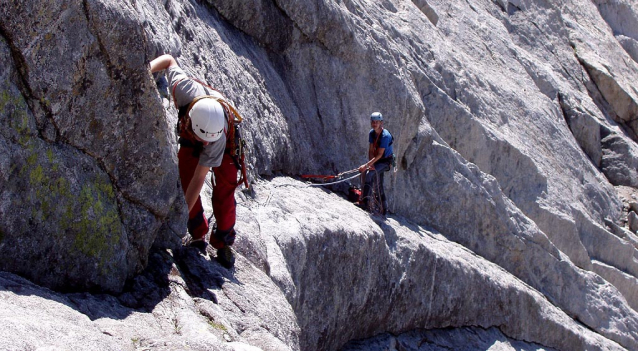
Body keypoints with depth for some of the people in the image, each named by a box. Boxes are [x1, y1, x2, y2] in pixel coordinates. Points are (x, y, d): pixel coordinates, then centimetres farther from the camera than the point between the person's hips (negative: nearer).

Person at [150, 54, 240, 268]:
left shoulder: (218, 138, -46)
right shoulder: (186, 90, -45)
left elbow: (199, 179, -41)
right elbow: (169, 59, -24)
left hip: (224, 145, -3)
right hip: (189, 142, 3)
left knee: (224, 189, -13)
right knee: (186, 183, -10)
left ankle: (223, 244, 1)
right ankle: (198, 237, 2)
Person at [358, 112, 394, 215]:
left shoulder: (385, 136, -25)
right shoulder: (371, 133, -3)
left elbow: (379, 155, -28)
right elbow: (371, 150, -3)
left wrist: (366, 165, -33)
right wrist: (371, 164, -20)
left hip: (386, 161, -8)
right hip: (377, 160, 8)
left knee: (369, 173, -30)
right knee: (377, 184, 8)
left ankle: (365, 201, -37)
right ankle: (384, 209, 21)